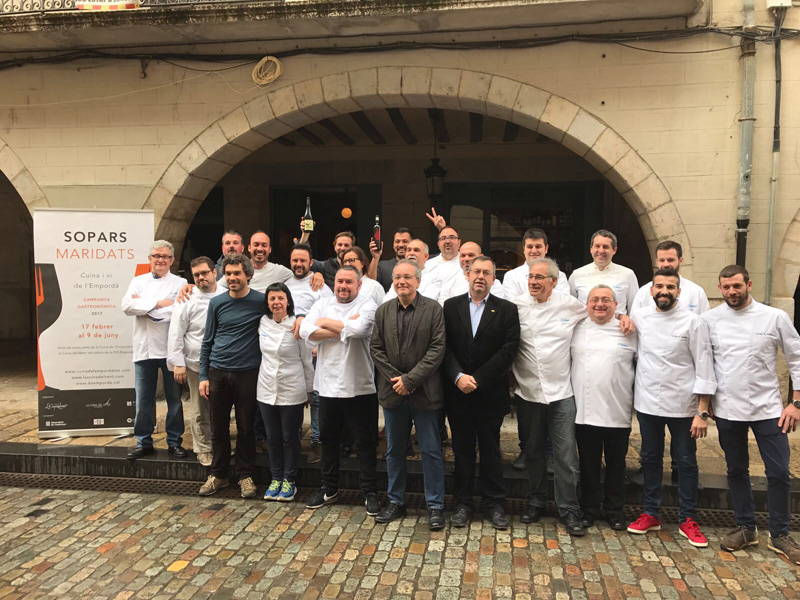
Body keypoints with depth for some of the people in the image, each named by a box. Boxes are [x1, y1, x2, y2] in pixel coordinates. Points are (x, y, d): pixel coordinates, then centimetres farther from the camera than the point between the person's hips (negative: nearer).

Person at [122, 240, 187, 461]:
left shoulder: (180, 283, 2)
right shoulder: (138, 282, 12)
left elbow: (179, 312, -14)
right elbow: (127, 306, -5)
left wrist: (143, 306, -9)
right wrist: (158, 303, -13)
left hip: (170, 349, -2)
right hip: (144, 349, 2)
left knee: (174, 398, 7)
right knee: (143, 399, 8)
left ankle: (174, 441, 19)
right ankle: (144, 442, 21)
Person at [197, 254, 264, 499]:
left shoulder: (261, 301, -5)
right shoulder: (216, 303, 3)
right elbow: (207, 341, 7)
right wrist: (203, 376, 3)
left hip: (247, 374, -2)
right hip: (218, 373, 2)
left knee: (245, 428, 7)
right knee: (218, 427, 10)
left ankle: (245, 475, 22)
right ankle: (218, 474, 26)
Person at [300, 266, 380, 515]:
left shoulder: (367, 305, -5)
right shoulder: (322, 305, 7)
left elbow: (357, 328, -25)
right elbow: (306, 331, -9)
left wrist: (326, 323, -10)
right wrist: (343, 329, -15)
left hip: (360, 387, -4)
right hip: (328, 385, 4)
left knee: (366, 441, 6)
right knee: (328, 439, 16)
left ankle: (370, 492, 18)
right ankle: (329, 489, 32)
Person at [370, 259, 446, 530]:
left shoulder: (433, 309, -5)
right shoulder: (383, 311, 6)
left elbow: (437, 349, -11)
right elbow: (376, 348, 4)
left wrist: (410, 379, -15)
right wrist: (396, 380, -8)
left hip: (424, 392, -3)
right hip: (393, 392, 4)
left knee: (431, 451, 4)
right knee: (394, 450, 14)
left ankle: (435, 506, 17)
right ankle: (396, 502, 28)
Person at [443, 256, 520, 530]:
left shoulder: (506, 309, 1)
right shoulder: (451, 306, 5)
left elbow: (509, 350, -8)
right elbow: (444, 346, -1)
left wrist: (478, 379, -13)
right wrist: (458, 376, -15)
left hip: (491, 392, -1)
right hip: (457, 391, 1)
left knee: (490, 448, 9)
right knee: (462, 448, 10)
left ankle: (494, 503, 22)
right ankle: (463, 503, 22)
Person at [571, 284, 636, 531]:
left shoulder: (628, 331, 2)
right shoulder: (576, 329, 5)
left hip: (617, 413, -1)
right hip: (585, 412, 1)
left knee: (616, 464, 12)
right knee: (588, 464, 12)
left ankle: (614, 511, 27)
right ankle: (589, 509, 26)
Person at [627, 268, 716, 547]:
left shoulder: (693, 322, -8)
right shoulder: (639, 318, 1)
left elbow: (704, 368, -8)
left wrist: (702, 412, -12)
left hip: (682, 406, -3)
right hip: (647, 404, 3)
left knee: (686, 462, 8)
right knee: (650, 459, 14)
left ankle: (688, 520, 21)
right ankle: (650, 514, 27)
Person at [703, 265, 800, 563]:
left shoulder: (775, 318, -4)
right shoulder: (709, 320, -2)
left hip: (767, 409, -1)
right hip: (727, 410, 1)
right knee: (737, 471, 13)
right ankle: (745, 528, 29)